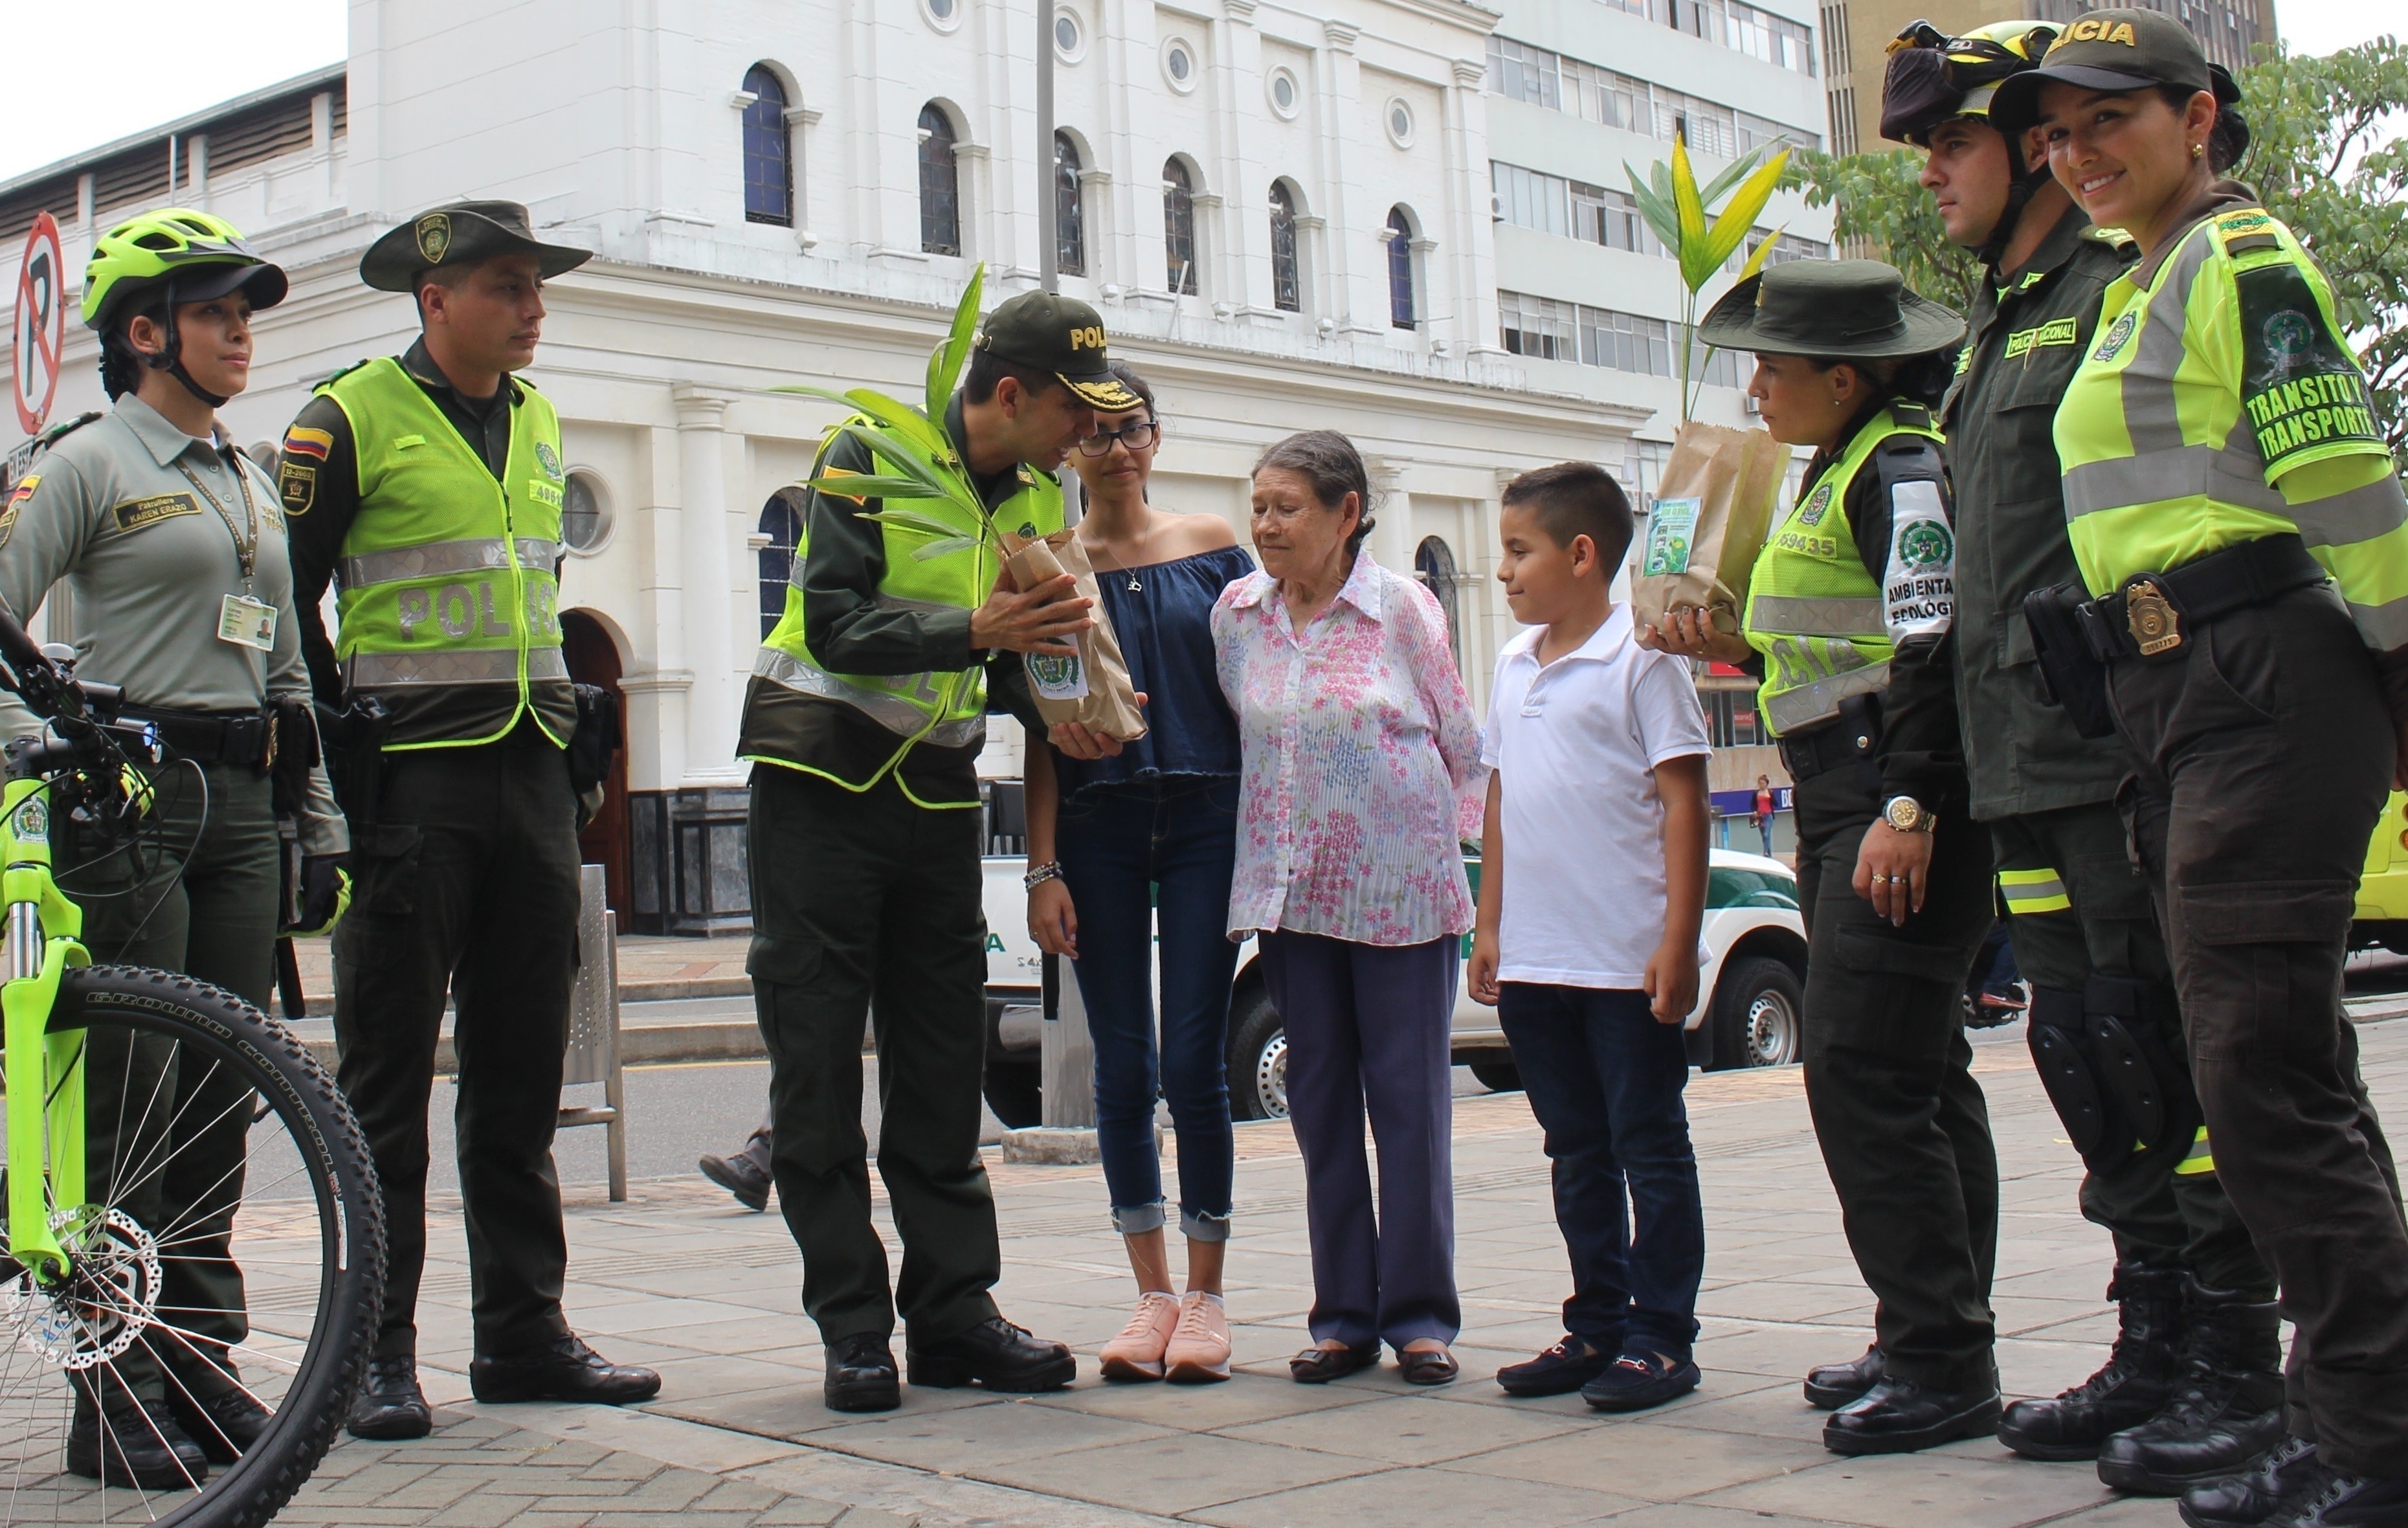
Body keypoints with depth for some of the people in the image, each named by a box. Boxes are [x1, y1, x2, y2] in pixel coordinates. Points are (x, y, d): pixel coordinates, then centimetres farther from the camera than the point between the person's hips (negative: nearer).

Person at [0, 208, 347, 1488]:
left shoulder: (250, 482, 20)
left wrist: (320, 820, 18)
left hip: (241, 804, 7)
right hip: (130, 794, -6)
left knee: (223, 1094, 7)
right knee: (133, 1097, -6)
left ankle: (204, 1361, 15)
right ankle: (118, 1395, 1)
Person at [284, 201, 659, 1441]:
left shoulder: (535, 422, 15)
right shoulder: (350, 419, -5)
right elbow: (284, 595, -3)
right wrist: (341, 738, -6)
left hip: (532, 776, 6)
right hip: (411, 780, -6)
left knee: (523, 1070, 9)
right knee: (388, 1072, -1)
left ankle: (523, 1331, 17)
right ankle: (376, 1349, 6)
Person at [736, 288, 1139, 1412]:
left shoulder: (1038, 501, 8)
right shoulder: (875, 454, -11)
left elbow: (1008, 664, 11)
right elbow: (835, 623, -20)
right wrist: (974, 630, -31)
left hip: (940, 793, 6)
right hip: (824, 782, -6)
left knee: (943, 1067, 7)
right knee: (818, 1065, -3)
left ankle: (954, 1312, 14)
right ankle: (852, 1327, 4)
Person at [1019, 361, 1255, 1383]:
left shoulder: (1211, 545, 6)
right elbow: (1040, 729, 3)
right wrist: (1043, 868, -3)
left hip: (1204, 819, 0)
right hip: (1096, 828, 1)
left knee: (1195, 1063, -3)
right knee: (1123, 1068, 4)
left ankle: (1205, 1296, 9)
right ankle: (1152, 1292, 15)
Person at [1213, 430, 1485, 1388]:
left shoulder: (1401, 607, -4)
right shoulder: (1236, 613, 4)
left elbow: (1460, 737, 3)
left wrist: (1448, 845, 4)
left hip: (1399, 887, -3)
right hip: (1291, 887, 3)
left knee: (1410, 1096, 1)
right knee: (1320, 1101, 7)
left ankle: (1419, 1311, 9)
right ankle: (1344, 1313, 14)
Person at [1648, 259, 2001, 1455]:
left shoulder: (1901, 467, -12)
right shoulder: (1841, 470, 19)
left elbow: (1937, 642, -22)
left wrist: (1910, 806, -27)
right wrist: (1738, 645, 18)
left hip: (1903, 812, -11)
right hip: (1846, 811, 11)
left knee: (1864, 1077, -12)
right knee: (1918, 1078, 13)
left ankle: (1942, 1364, -7)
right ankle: (1929, 1341, 21)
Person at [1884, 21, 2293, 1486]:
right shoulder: (2000, 331, 22)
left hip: (2127, 757, -9)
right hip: (2028, 765, 9)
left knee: (2170, 1056, -6)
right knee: (2087, 1061, 11)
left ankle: (2237, 1368, 3)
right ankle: (2154, 1353, 20)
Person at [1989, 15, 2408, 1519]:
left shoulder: (2244, 259, -6)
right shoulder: (2139, 294, 23)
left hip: (2264, 686, -10)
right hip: (2180, 709, 10)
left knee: (2265, 1074, -11)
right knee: (2279, 1071, 12)